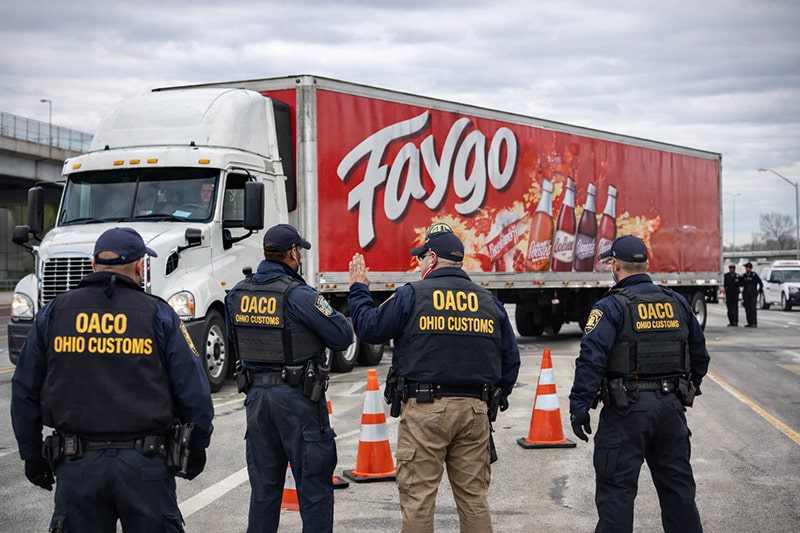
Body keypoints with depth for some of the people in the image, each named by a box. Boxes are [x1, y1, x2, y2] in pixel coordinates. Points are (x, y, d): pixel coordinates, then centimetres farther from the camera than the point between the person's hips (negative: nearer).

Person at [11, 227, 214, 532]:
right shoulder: (158, 315, -3)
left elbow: (25, 392, 7)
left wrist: (31, 454, 17)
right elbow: (193, 391, -5)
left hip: (76, 464, 2)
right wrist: (197, 447, 10)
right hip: (145, 462, -2)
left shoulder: (54, 313, 3)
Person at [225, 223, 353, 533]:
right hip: (298, 396, -6)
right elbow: (343, 337, -13)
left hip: (256, 394, 6)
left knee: (264, 484, 14)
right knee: (314, 484, 2)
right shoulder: (298, 295, -16)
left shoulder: (237, 295, 4)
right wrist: (325, 310, 4)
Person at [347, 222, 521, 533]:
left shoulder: (412, 295, -4)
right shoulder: (489, 301, 11)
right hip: (474, 411, 4)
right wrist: (496, 399, 22)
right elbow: (510, 358, 13)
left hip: (424, 410, -4)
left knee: (417, 498, 1)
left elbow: (369, 329, 2)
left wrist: (359, 290, 17)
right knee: (474, 497, 11)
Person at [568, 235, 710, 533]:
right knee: (677, 485, 16)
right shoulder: (677, 303, 9)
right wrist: (689, 389, 30)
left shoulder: (611, 307, -9)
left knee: (616, 489, 0)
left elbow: (591, 359, -17)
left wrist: (579, 406, -13)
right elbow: (699, 354, 18)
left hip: (627, 409, -5)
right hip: (671, 407, 6)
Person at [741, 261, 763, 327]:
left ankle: (754, 323, -11)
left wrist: (759, 291, 2)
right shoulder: (744, 276, 10)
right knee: (747, 309, 4)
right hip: (746, 295, 5)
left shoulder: (754, 275, -5)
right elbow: (742, 284, 19)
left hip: (753, 295, -5)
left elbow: (761, 284, 0)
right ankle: (749, 323, 9)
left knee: (753, 309, -11)